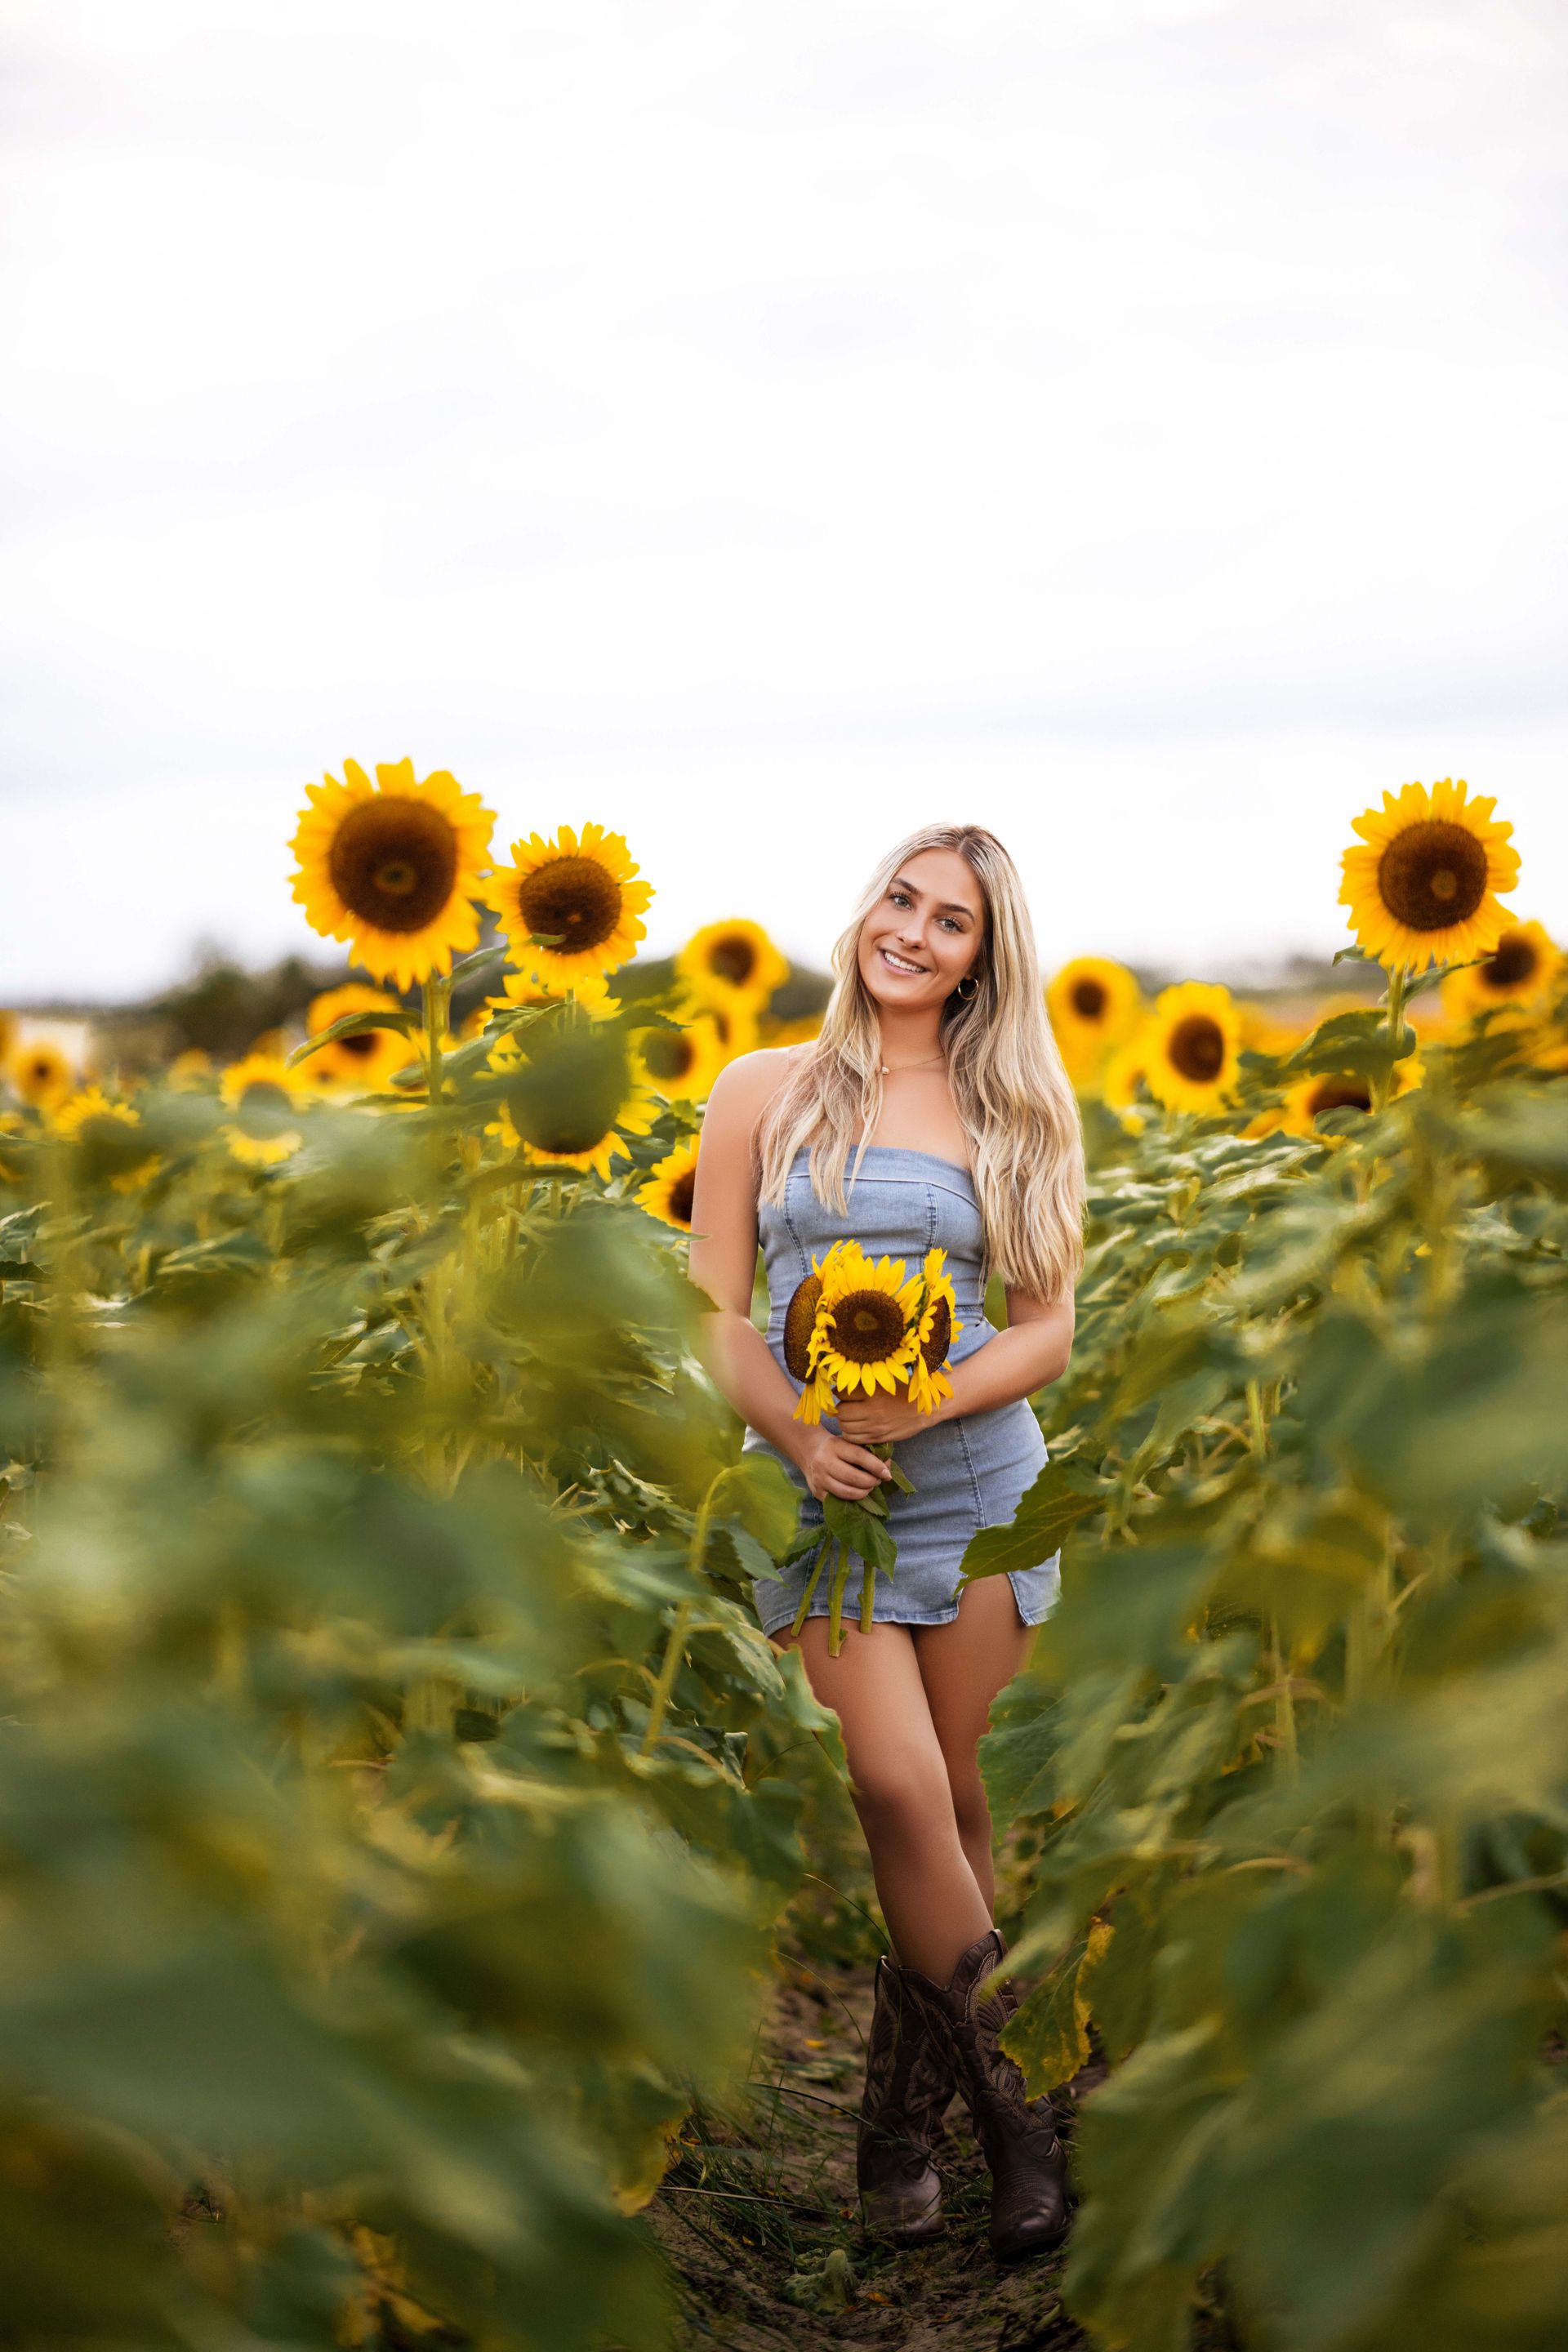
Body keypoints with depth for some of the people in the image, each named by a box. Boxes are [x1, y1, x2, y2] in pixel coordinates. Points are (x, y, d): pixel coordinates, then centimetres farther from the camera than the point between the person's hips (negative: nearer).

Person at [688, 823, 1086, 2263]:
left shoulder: (1016, 1116, 8)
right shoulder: (766, 1092, 6)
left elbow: (1048, 1332, 5)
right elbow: (716, 1311, 3)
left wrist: (926, 1407, -13)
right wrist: (798, 1433, -14)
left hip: (976, 1476, 2)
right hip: (818, 1487, -2)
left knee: (959, 1804, 3)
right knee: (900, 1791, -14)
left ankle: (904, 2118, 18)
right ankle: (1018, 2107, -1)